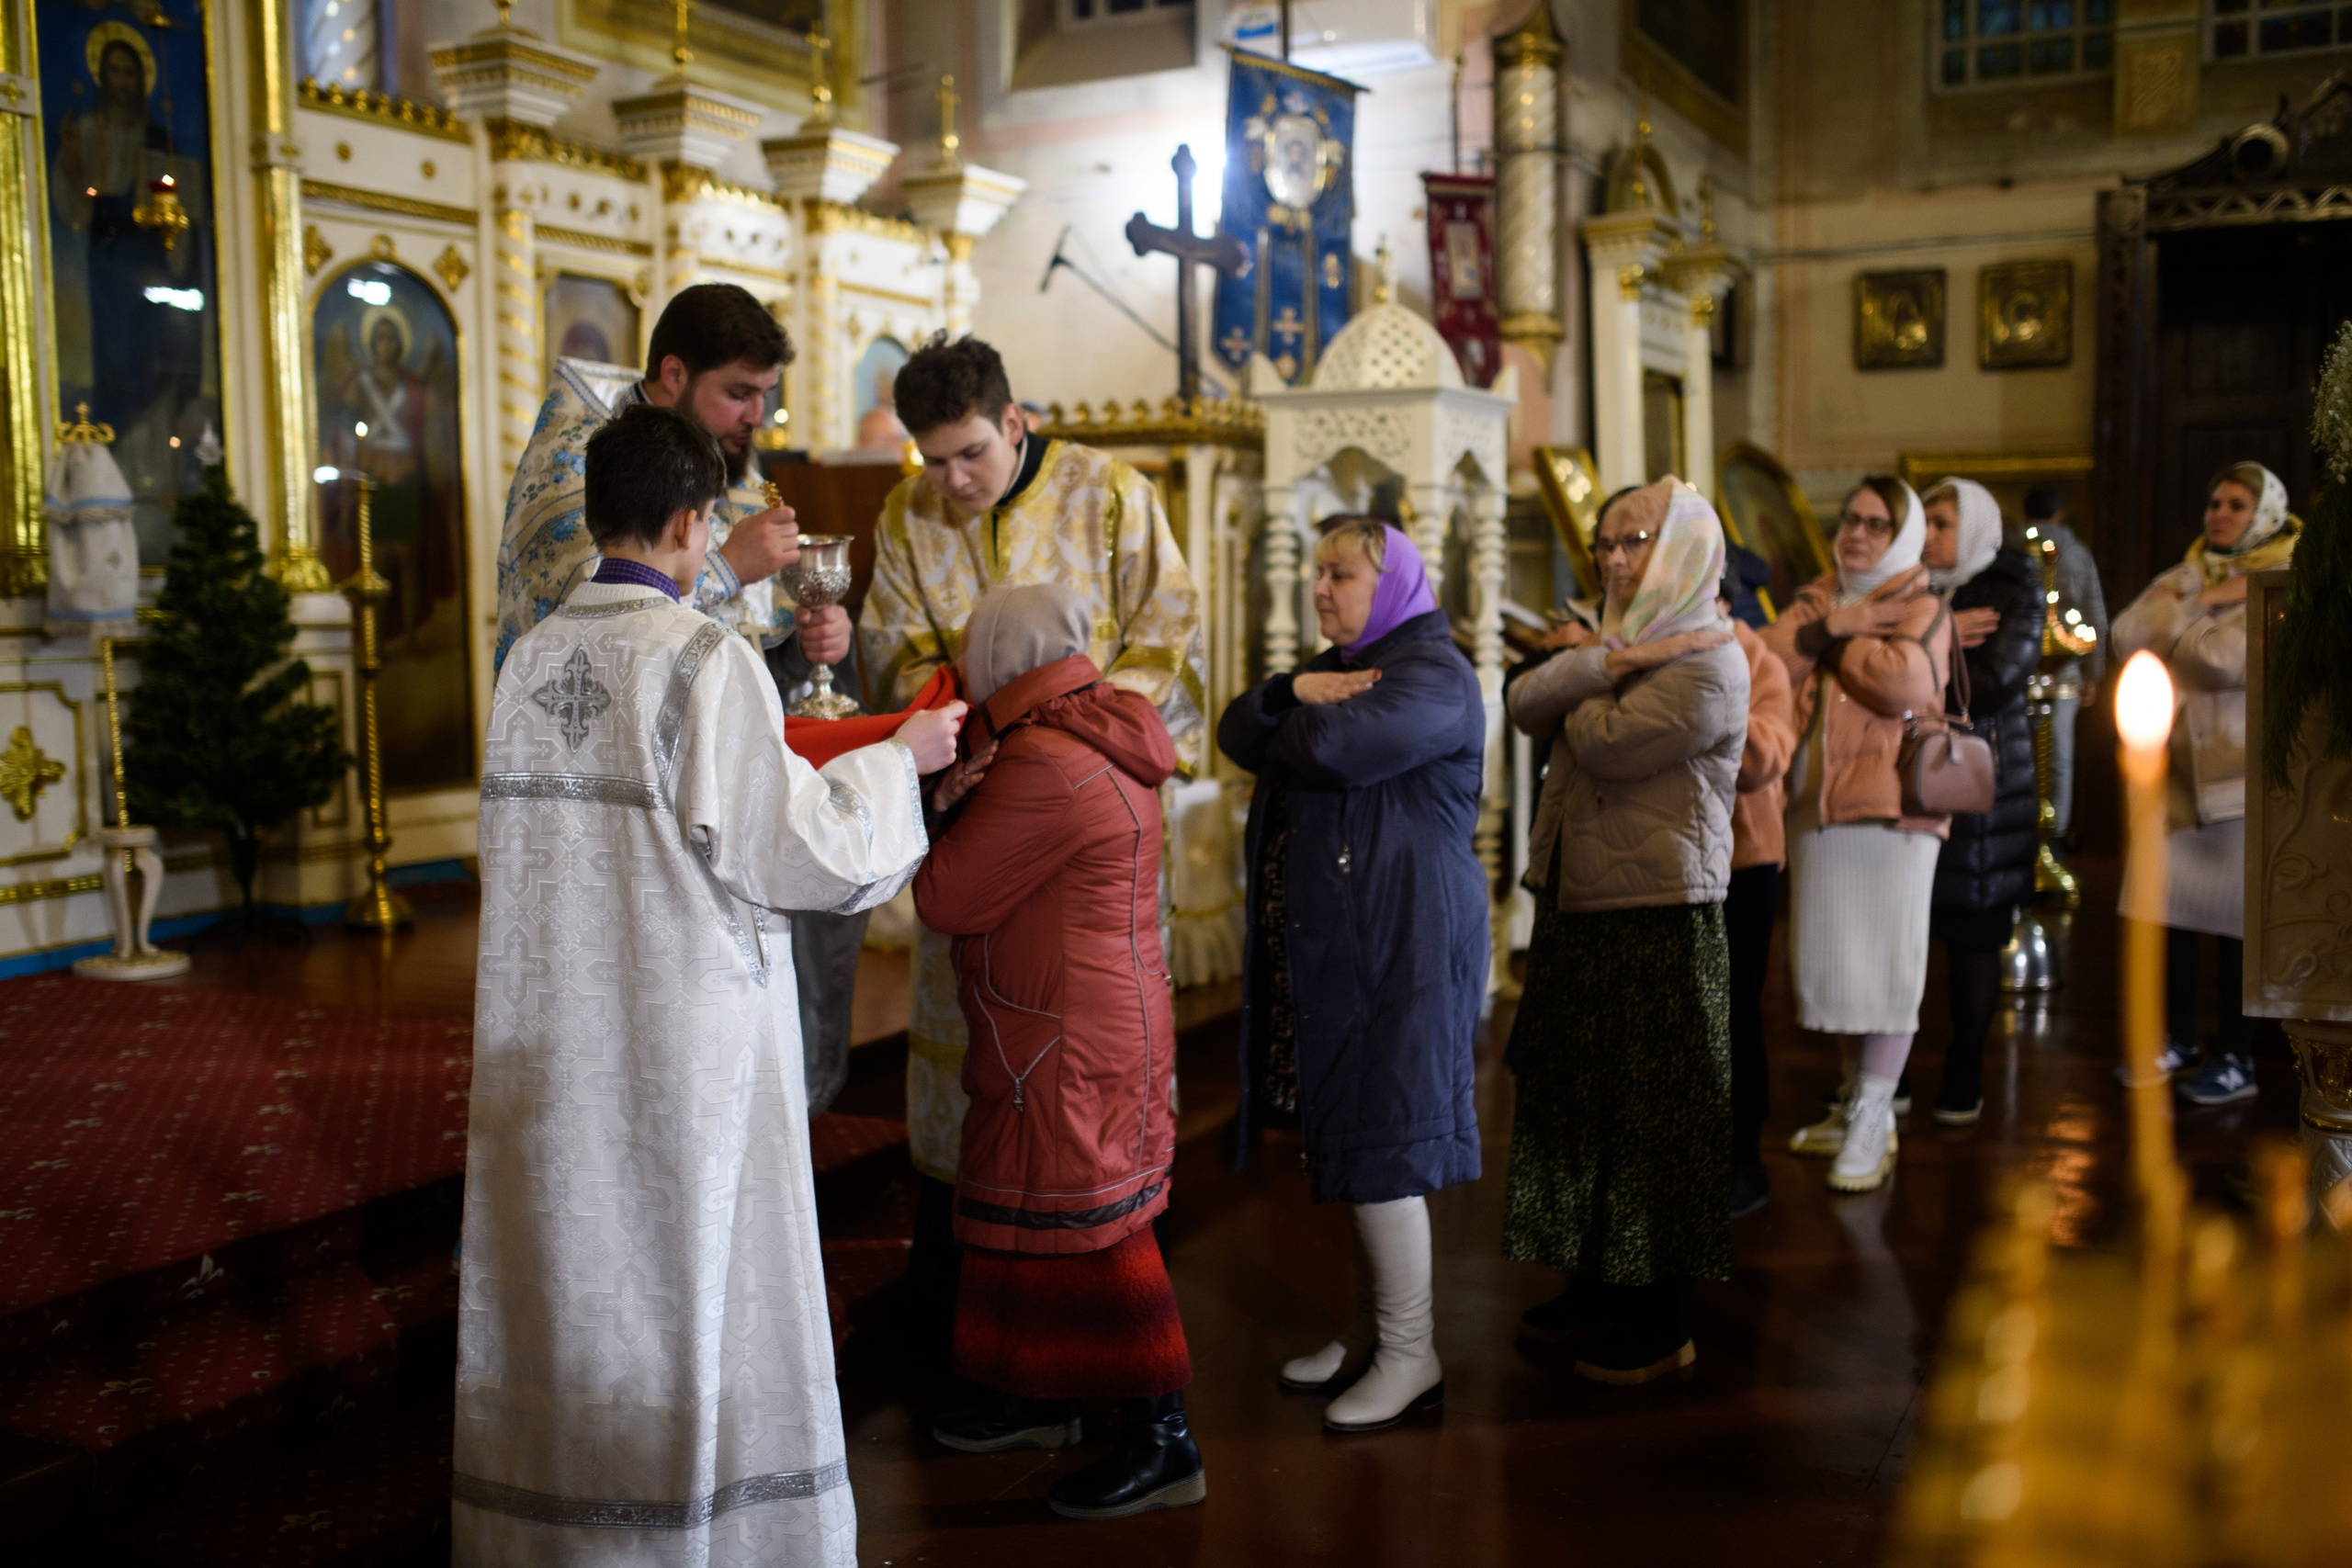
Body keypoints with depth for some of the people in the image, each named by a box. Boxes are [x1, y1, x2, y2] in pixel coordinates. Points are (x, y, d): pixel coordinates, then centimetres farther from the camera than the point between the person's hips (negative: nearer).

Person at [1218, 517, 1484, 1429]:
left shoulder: (1433, 675, -10)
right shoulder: (1337, 664, 21)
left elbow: (1332, 746, -26)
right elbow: (1237, 732, 11)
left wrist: (1292, 724, -3)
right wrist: (1294, 691, -8)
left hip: (1397, 945, -9)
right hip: (1325, 943, 9)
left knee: (1379, 1143, -6)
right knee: (1342, 1135, 12)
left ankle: (1411, 1355, 6)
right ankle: (1373, 1320, 24)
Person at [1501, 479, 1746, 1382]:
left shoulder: (1708, 663, -11)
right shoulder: (1627, 638, 15)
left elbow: (1606, 743, -22)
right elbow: (1526, 705, -1)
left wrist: (1589, 676, -3)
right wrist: (1606, 662, -15)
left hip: (1661, 920, -8)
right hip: (1580, 909, 9)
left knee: (1655, 1119, 0)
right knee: (1581, 1102, 15)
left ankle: (1663, 1325, 12)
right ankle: (1596, 1287, 29)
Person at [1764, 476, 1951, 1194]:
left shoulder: (1920, 606, 1)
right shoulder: (1818, 596, 16)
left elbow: (1902, 682, -19)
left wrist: (1830, 636, -7)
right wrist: (1832, 625, -13)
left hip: (1891, 805, -5)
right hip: (1817, 804, 6)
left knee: (1884, 965, -5)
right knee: (1826, 960, 10)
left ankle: (1871, 1131, 2)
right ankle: (1858, 1102, 26)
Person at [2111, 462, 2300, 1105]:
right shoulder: (2184, 577, 12)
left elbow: (2229, 658, -22)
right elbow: (2127, 635, -5)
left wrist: (2170, 629, -8)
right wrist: (2202, 603, -12)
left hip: (2242, 773, -5)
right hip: (2174, 768, 5)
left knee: (2235, 920, 1)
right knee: (2166, 909, 8)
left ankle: (2238, 1059, 13)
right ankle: (2178, 1039, 24)